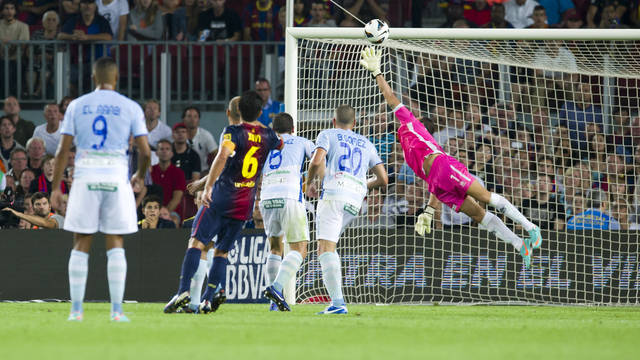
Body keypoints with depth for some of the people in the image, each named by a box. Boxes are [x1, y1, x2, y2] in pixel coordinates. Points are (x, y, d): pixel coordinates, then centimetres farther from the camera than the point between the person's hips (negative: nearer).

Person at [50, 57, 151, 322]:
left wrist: (56, 187, 7)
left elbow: (63, 150, 2)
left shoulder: (77, 106, 5)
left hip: (85, 179, 0)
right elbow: (145, 151, 0)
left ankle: (76, 309, 3)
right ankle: (116, 310, -1)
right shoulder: (130, 108, 3)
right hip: (116, 178, 0)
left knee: (81, 244, 6)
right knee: (115, 244, 5)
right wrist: (140, 177, 19)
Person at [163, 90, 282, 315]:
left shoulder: (234, 132, -7)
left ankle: (183, 291, -21)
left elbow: (223, 155, -25)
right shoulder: (267, 136, 9)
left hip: (221, 197, -5)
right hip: (245, 204, 5)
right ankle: (208, 300, -2)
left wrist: (208, 187, -29)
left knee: (197, 243, -6)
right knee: (222, 251, 10)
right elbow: (281, 145, 33)